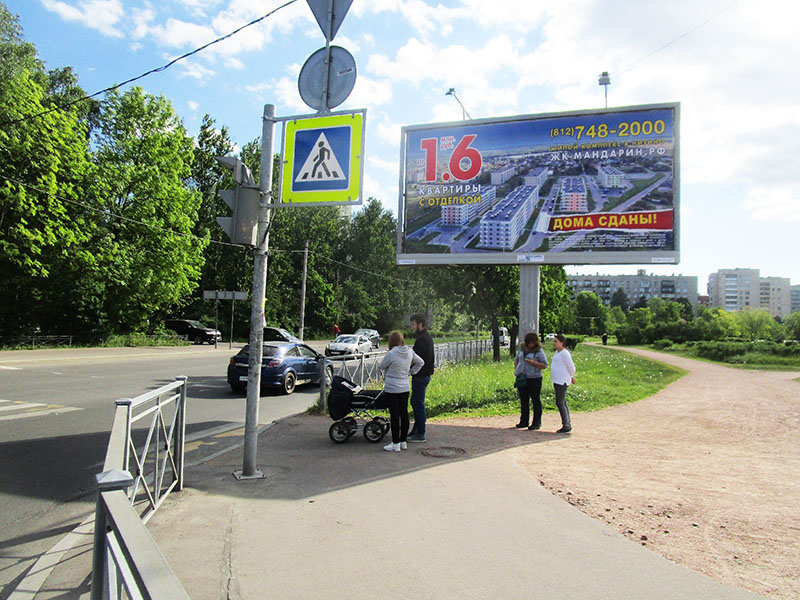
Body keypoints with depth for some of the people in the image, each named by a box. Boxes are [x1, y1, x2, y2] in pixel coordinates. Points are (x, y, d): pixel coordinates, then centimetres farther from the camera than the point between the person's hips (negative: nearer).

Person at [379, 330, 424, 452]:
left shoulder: (391, 354, -17)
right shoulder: (410, 352, 1)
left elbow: (382, 366, -2)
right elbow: (421, 362, 15)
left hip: (391, 389, -6)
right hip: (405, 388, 6)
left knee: (394, 416, -1)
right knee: (404, 414, 12)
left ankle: (395, 444, 5)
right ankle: (403, 441, 21)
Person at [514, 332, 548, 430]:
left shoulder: (539, 351, -6)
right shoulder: (522, 349, 11)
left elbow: (544, 365, -8)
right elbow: (516, 359, 23)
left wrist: (533, 363, -22)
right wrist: (516, 369, 7)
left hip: (534, 379, -6)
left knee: (536, 400, 0)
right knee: (523, 400, 11)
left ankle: (537, 423, 7)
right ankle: (524, 421, 21)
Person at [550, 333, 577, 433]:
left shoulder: (564, 353, -14)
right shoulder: (558, 352, 16)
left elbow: (571, 367, -12)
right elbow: (570, 366, 26)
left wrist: (571, 376, 4)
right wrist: (571, 377, 25)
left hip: (562, 381, -10)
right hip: (557, 380, 10)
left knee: (560, 403, -9)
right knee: (563, 403, 12)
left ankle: (566, 426, -4)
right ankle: (568, 425, 18)